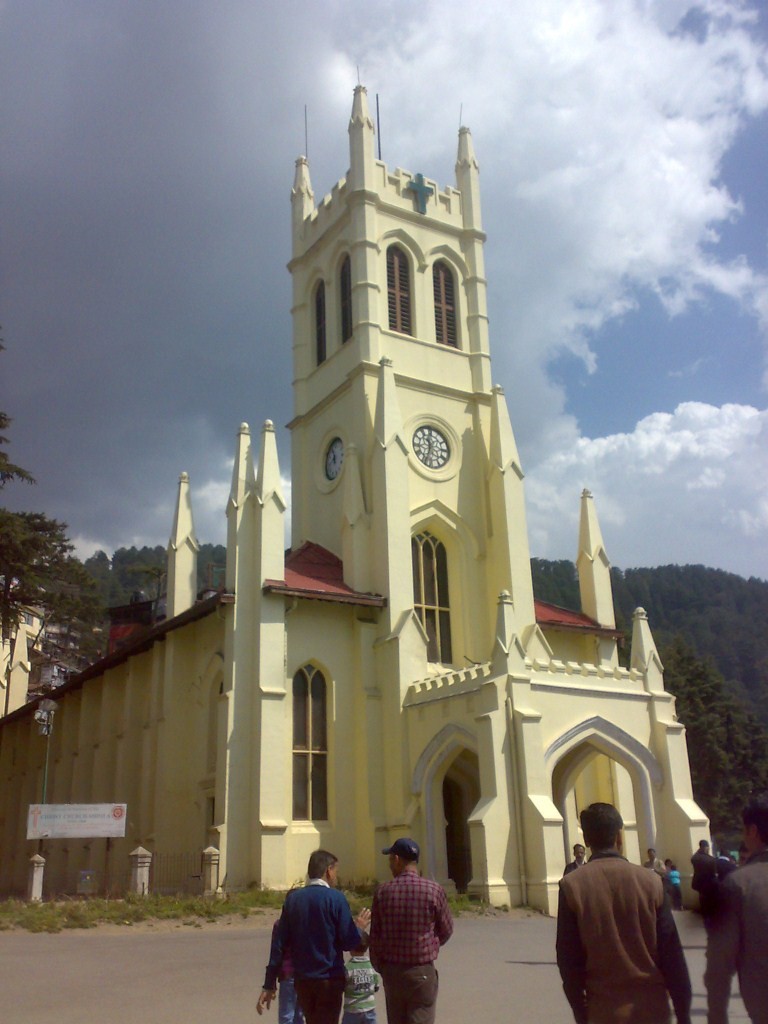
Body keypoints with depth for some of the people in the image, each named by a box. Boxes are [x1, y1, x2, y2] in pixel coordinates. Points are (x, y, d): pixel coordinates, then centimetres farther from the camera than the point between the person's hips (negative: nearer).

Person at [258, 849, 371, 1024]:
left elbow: (279, 943, 3)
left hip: (302, 980, 5)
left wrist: (269, 984, 7)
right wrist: (359, 928, 10)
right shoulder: (335, 898, -11)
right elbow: (349, 942, -12)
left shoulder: (293, 898, 4)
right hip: (329, 979, -5)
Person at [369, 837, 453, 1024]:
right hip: (422, 971, -2)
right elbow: (446, 930, 1)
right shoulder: (433, 890, -11)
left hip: (391, 971, 2)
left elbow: (375, 936, -1)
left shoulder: (383, 892, -6)